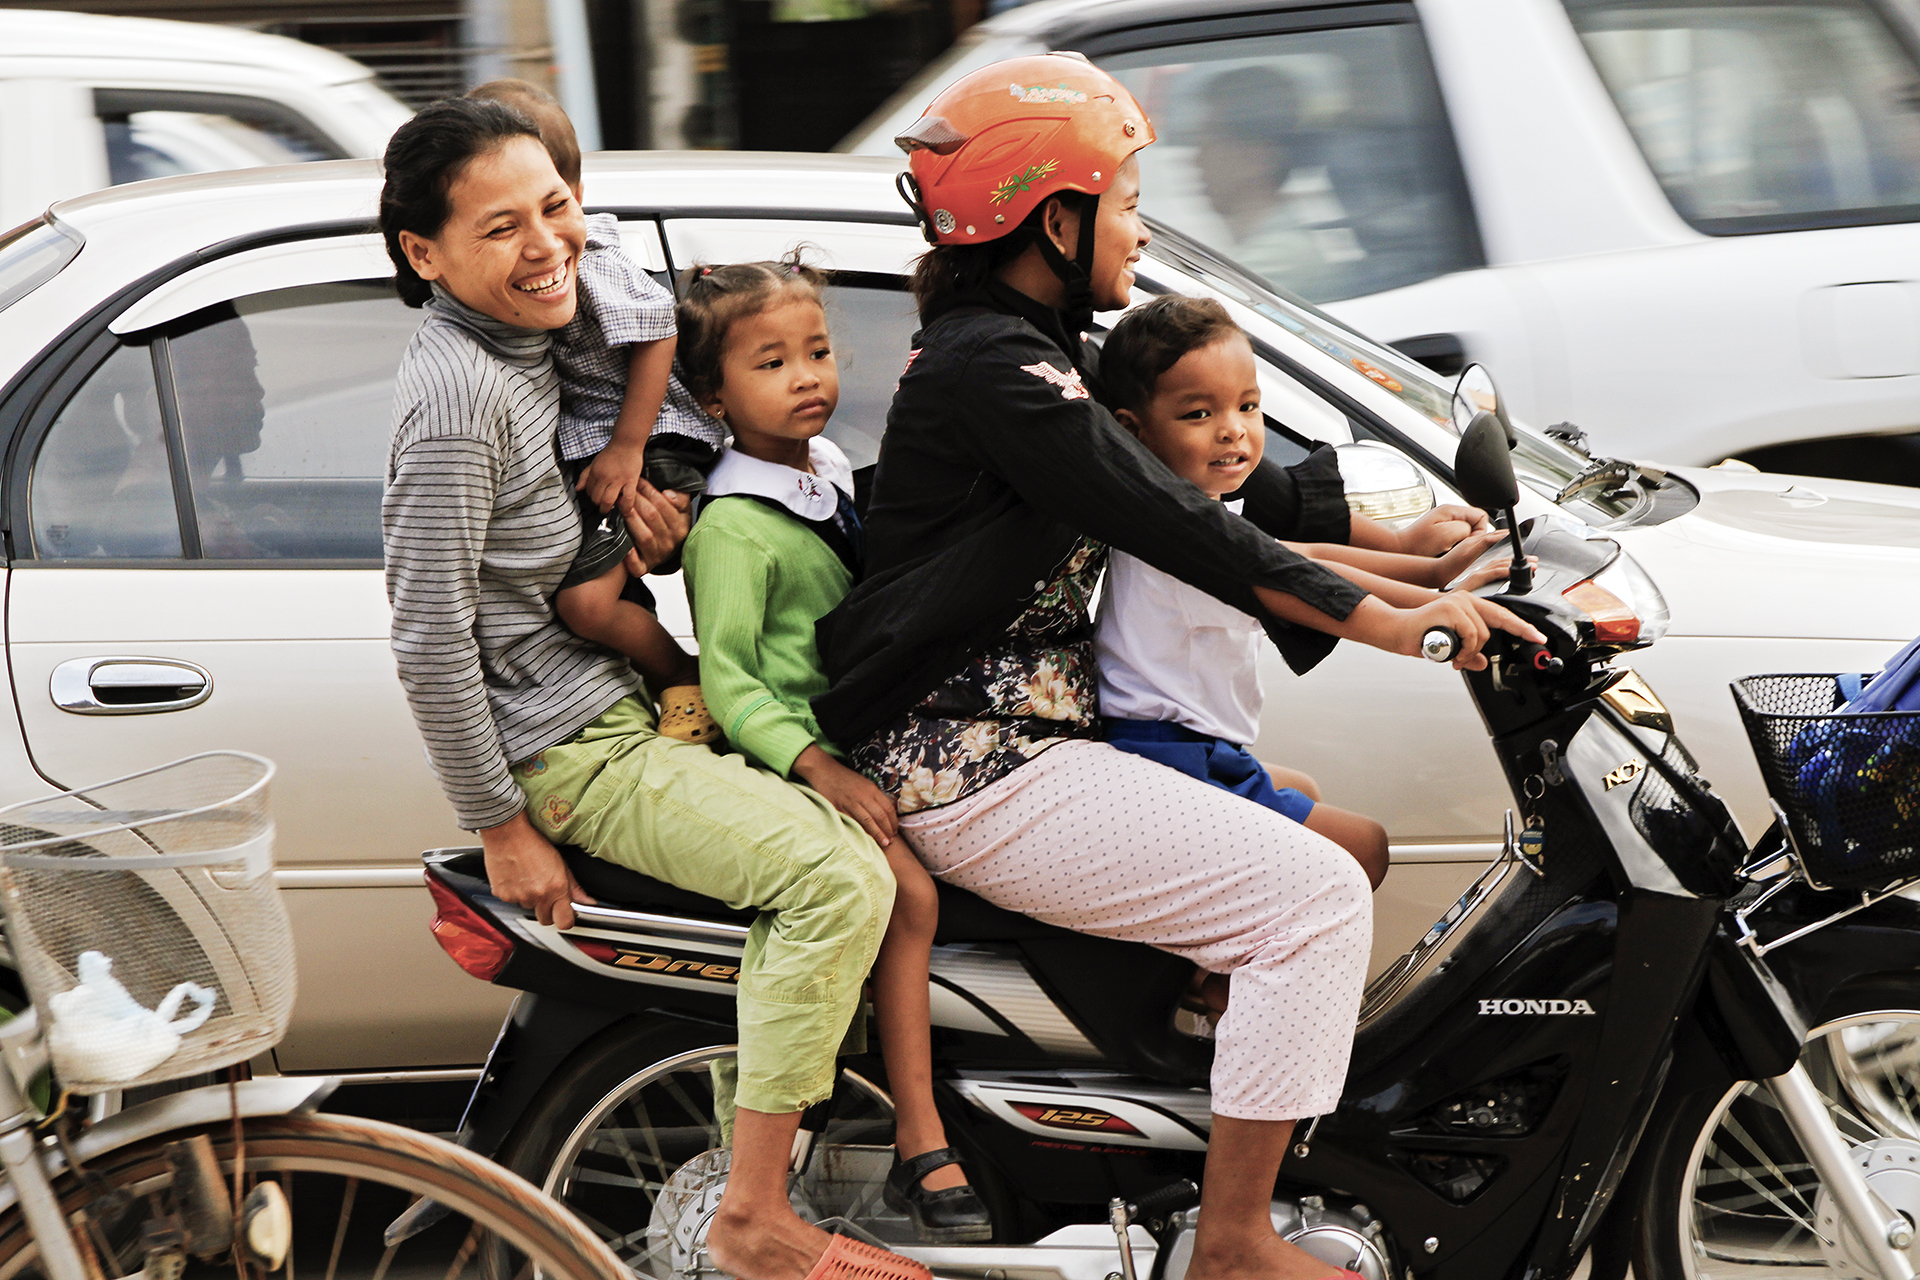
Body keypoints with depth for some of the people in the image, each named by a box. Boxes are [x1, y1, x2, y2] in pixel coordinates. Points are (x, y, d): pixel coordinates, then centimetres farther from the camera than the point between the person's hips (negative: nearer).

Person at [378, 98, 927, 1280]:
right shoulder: (458, 393, -22)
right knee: (841, 881, -21)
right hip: (566, 748, -10)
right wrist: (503, 830, -18)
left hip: (622, 699, 10)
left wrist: (646, 510, 1)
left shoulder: (533, 341, 7)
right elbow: (429, 637, -22)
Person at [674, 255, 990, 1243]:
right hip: (786, 756, -9)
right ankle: (922, 1153, -25)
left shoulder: (828, 469, 12)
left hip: (866, 737, 9)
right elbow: (726, 682, -21)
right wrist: (821, 770, -28)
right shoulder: (733, 528, -16)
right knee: (908, 891, -26)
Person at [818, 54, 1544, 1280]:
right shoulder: (991, 366, -17)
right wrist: (1392, 621, -21)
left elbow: (1219, 469, 20)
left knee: (1348, 843, 17)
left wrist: (1398, 540, 14)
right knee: (1318, 896, -17)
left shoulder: (1038, 351, 16)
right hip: (987, 774, -11)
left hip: (1011, 740, 11)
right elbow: (1176, 525, -22)